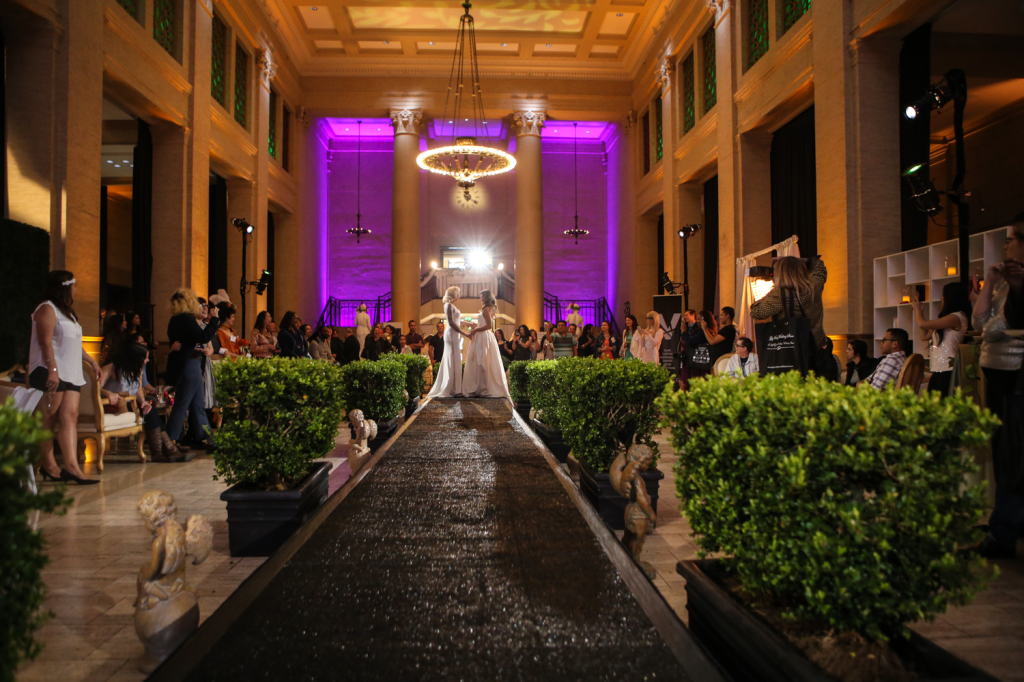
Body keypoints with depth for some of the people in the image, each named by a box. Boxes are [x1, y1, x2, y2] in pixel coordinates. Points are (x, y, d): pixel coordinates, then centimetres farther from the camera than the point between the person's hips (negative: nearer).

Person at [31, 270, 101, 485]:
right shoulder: (47, 309, -5)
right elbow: (45, 341, -15)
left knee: (70, 416, -4)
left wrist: (91, 361, 30)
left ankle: (71, 466, -12)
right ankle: (48, 465, 5)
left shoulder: (67, 312, 24)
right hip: (51, 373, -8)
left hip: (71, 373, 8)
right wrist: (52, 369, -23)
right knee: (49, 420, -3)